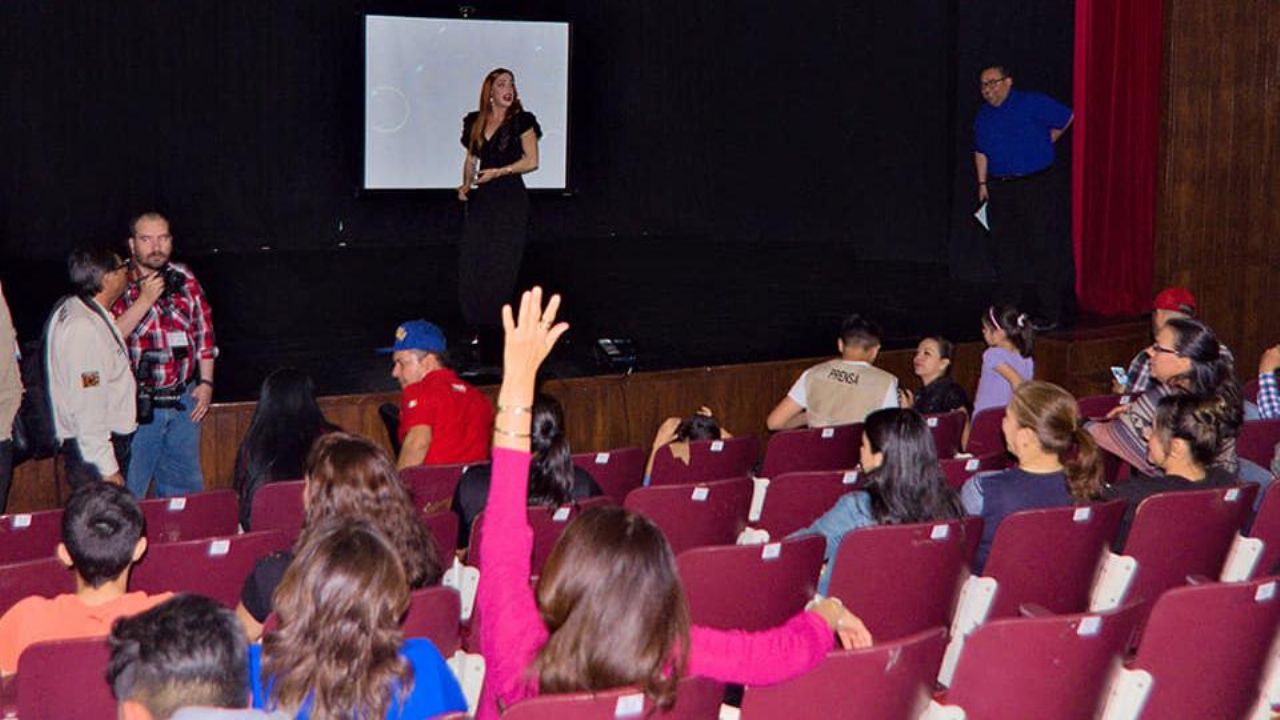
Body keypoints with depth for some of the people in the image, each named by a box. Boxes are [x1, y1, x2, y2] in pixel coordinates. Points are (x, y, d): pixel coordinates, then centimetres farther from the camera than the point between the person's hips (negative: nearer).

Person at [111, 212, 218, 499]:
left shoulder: (184, 278, 6)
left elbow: (204, 331, 12)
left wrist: (206, 382, 7)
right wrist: (144, 300, -22)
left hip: (184, 400, 4)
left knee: (185, 485, 14)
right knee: (128, 490, -1)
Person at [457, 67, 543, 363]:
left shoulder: (521, 121, -3)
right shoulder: (475, 122, 10)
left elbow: (532, 161, -5)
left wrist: (499, 171, -15)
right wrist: (466, 184, -1)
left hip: (510, 199, -4)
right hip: (481, 199, 5)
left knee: (500, 269, -3)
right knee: (471, 266, -1)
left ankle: (494, 333, 5)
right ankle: (479, 328, 9)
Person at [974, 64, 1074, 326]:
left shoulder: (1032, 103, -5)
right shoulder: (984, 115, 12)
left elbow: (1065, 118, 3)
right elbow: (980, 152, 19)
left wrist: (1044, 144, 10)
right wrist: (982, 183, 11)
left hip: (1035, 186, -6)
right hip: (999, 189, 6)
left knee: (1042, 249, -6)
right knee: (1004, 249, 7)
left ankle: (1050, 314, -3)